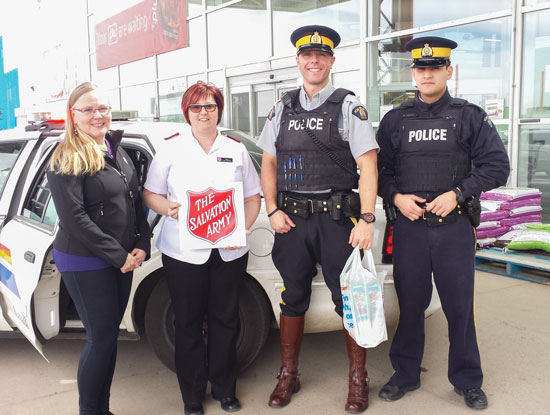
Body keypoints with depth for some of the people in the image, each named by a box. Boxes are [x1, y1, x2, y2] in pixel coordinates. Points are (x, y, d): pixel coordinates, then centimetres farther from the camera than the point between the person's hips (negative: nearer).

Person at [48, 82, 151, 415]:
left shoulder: (117, 152, 11)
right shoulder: (67, 159, -11)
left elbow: (136, 201, 14)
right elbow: (73, 217, -18)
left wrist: (142, 245, 0)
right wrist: (118, 255, -17)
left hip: (123, 260, 7)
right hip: (85, 262, -7)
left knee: (110, 335, 14)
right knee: (101, 339, -2)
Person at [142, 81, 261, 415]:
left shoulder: (236, 149, 9)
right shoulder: (172, 148, 5)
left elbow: (253, 197, 10)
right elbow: (150, 194, 5)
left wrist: (243, 228, -6)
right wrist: (168, 209, -16)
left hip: (229, 252, 2)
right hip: (183, 252, -1)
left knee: (225, 320, 10)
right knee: (188, 323, 7)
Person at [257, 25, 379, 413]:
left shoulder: (348, 106, -1)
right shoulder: (282, 108, 11)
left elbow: (368, 166, -7)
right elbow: (268, 164, 14)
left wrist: (367, 220, -15)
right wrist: (273, 211, 2)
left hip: (336, 218, -3)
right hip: (291, 219, 4)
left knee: (349, 299, 3)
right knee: (292, 298, 12)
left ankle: (358, 379, 21)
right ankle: (288, 376, 27)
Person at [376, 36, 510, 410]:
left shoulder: (470, 116, 4)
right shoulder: (395, 120, 9)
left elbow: (497, 166, 0)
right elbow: (380, 169, 11)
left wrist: (458, 194, -12)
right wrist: (396, 197, -7)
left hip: (455, 227, -1)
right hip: (409, 226, 2)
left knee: (460, 306, 5)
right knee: (410, 304, 9)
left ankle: (468, 381, 23)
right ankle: (406, 375, 26)